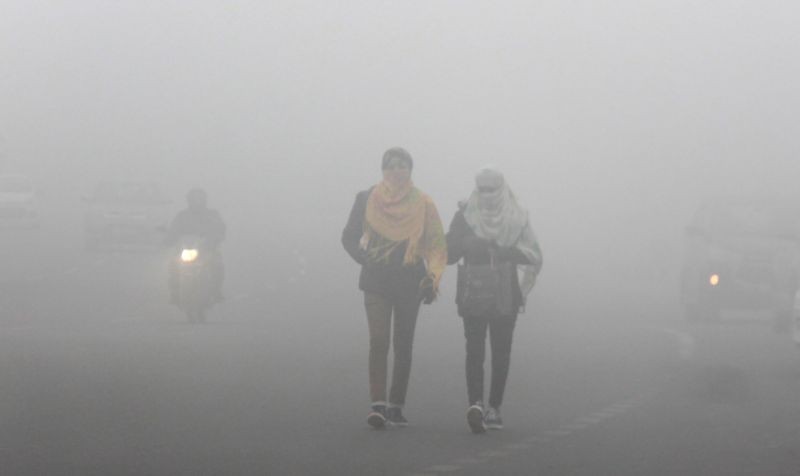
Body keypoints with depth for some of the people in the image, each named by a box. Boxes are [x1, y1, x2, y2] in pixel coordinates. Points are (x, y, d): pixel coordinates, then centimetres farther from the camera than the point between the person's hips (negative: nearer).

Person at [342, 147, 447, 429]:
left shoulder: (423, 204, 3)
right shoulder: (367, 200, 4)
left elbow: (436, 244, 1)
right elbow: (349, 237, 13)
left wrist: (432, 278, -11)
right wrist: (365, 260, 0)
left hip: (409, 281, 1)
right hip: (377, 281, -1)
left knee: (403, 345, 5)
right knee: (379, 341, -14)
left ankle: (396, 406, 13)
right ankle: (378, 405, -20)